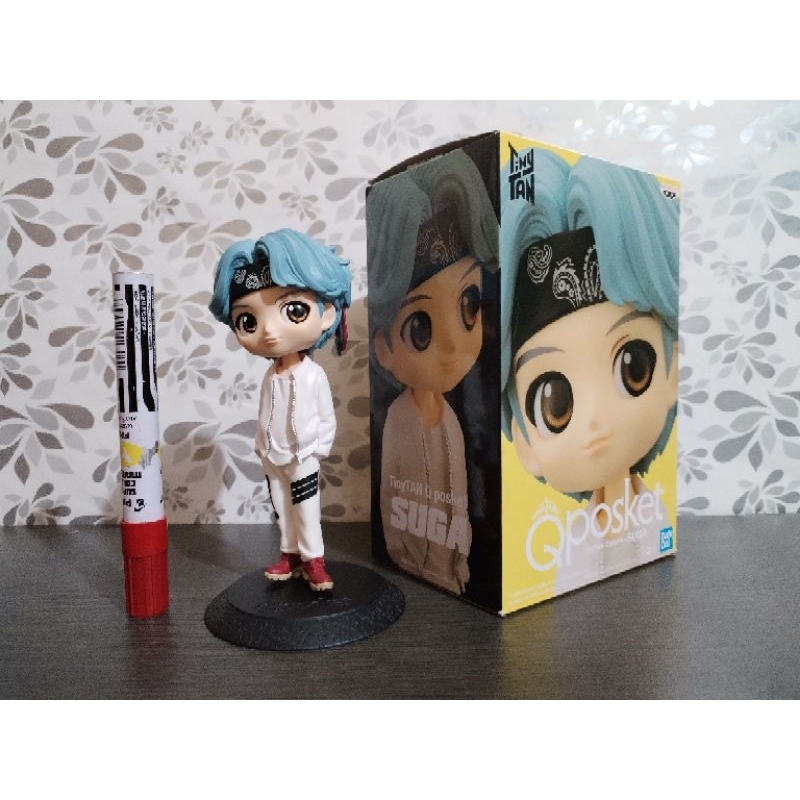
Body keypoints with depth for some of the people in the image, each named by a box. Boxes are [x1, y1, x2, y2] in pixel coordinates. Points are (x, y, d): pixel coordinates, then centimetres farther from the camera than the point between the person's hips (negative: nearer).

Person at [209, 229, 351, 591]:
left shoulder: (314, 375, -17)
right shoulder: (271, 375, -3)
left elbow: (327, 419, -10)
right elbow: (265, 416, 5)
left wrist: (315, 450, -11)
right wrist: (263, 446, 3)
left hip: (302, 461, -5)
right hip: (272, 460, 5)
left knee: (307, 512, 6)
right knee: (282, 510, 16)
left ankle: (314, 560, 20)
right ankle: (291, 555, 31)